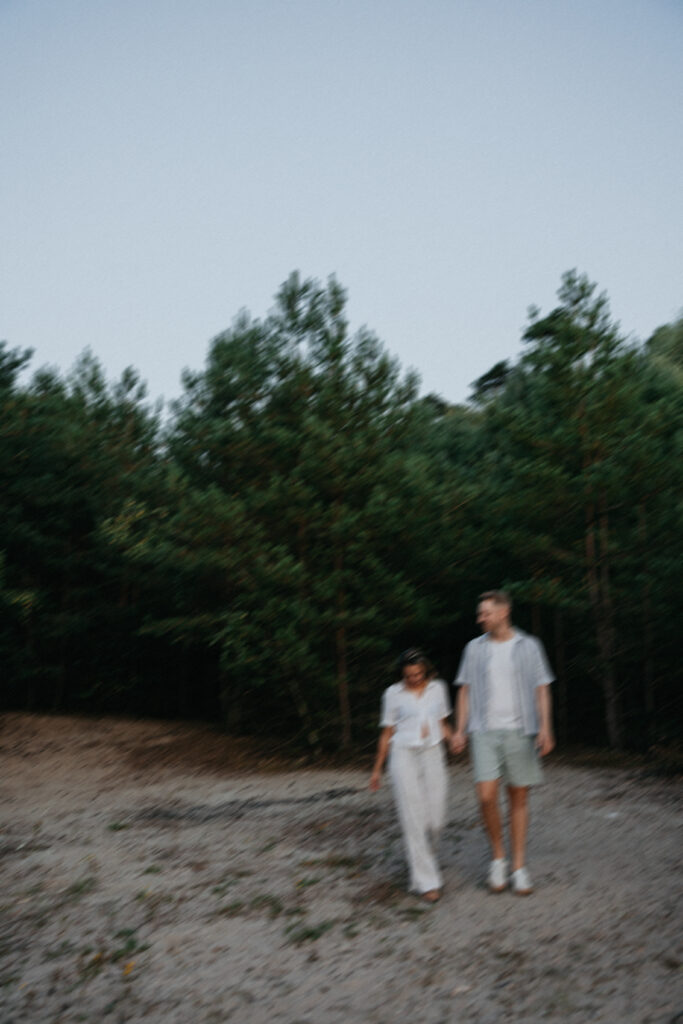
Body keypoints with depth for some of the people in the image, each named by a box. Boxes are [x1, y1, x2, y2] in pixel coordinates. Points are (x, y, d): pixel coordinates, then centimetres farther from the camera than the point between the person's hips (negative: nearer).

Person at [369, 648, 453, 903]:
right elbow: (386, 733, 7)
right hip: (403, 755, -3)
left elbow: (442, 723, 16)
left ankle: (418, 857, 34)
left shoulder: (438, 688, 8)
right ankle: (426, 881, 2)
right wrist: (377, 769, 9)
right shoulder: (393, 694, 1)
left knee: (435, 818, 3)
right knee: (414, 818, -6)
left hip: (433, 755, 3)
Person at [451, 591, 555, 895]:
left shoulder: (529, 646, 3)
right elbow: (465, 691, 9)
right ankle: (498, 856, 12)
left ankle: (519, 866, 19)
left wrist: (545, 728, -9)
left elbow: (541, 690, 2)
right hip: (484, 732, 1)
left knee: (518, 799, 6)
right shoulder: (474, 648, 7)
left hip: (519, 731, 0)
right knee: (486, 796, -11)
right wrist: (459, 730, 1)